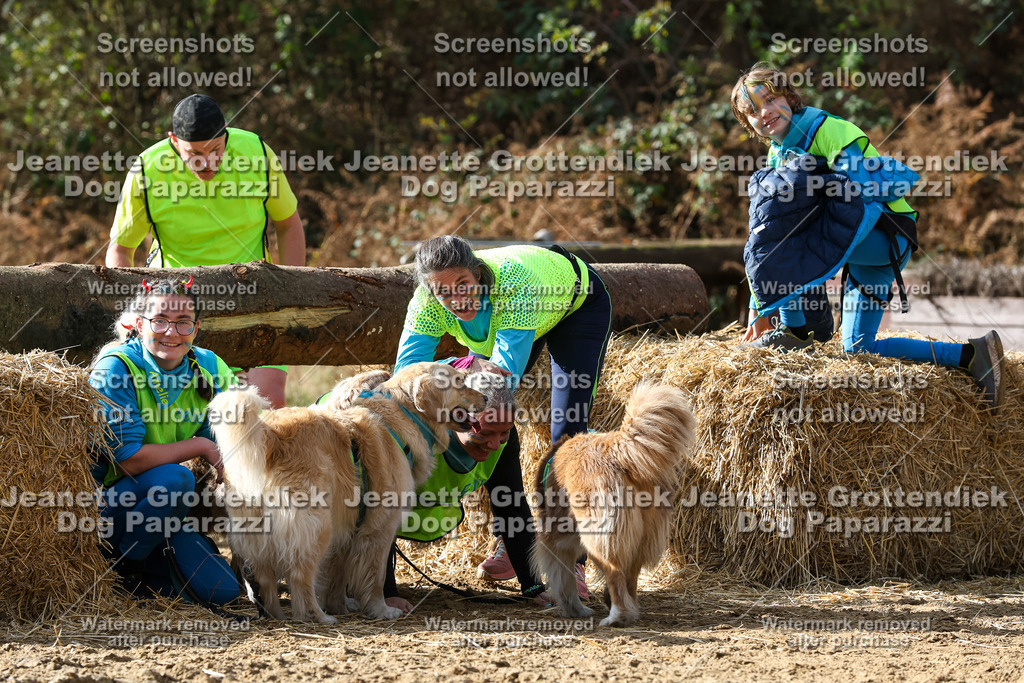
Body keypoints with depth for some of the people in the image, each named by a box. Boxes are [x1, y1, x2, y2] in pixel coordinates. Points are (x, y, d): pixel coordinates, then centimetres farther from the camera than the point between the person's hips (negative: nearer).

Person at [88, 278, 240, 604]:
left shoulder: (209, 367, -2)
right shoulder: (116, 368, -19)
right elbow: (129, 460, -24)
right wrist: (201, 447, -18)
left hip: (169, 504, 6)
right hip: (105, 500, -5)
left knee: (222, 591, -11)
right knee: (175, 478, -35)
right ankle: (125, 565, -10)